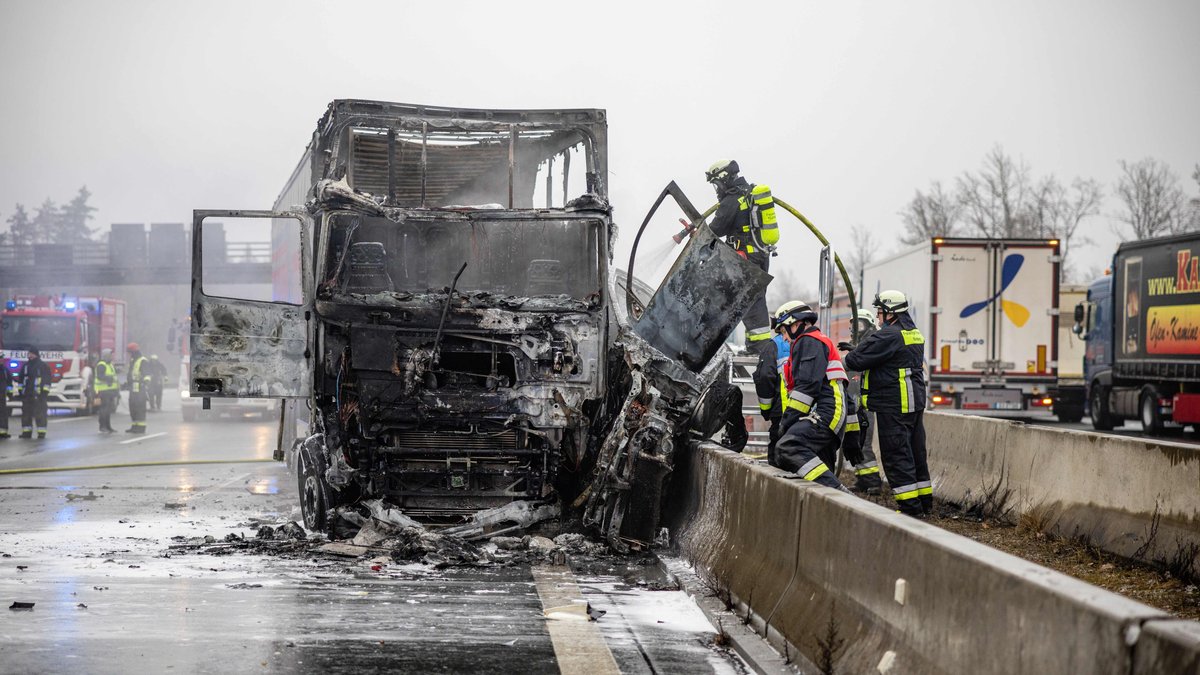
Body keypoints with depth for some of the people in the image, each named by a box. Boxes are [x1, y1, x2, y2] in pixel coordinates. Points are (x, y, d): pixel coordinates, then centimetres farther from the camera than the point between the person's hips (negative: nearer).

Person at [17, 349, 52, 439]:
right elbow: (20, 378, 19)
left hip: (39, 394, -5)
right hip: (26, 394, 5)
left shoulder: (43, 366, -1)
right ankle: (26, 432, 12)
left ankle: (41, 432, -3)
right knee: (26, 413, 6)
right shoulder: (25, 365, 14)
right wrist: (20, 389, 12)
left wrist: (45, 391, -10)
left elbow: (47, 379, -4)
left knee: (40, 413, -7)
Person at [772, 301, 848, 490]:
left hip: (825, 414, -11)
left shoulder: (809, 342, -1)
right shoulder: (821, 342, 33)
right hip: (828, 417, 11)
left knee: (788, 448, -29)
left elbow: (807, 385, -14)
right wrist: (790, 421, 22)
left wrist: (788, 419, -12)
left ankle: (836, 491, -38)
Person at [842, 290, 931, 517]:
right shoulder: (914, 333, 15)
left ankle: (910, 506, -6)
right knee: (915, 451, 15)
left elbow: (855, 360, -16)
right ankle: (925, 502, 21)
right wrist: (857, 350, 17)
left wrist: (852, 354, 7)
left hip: (893, 405, -9)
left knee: (896, 455, -5)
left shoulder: (889, 335, -16)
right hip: (915, 402, 10)